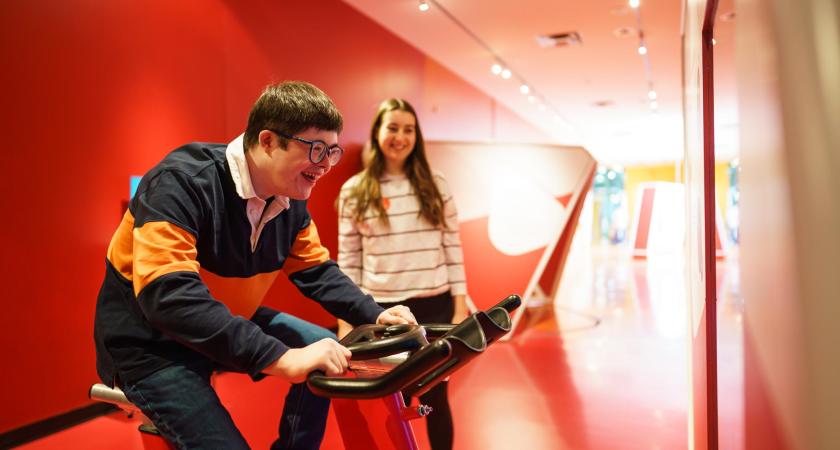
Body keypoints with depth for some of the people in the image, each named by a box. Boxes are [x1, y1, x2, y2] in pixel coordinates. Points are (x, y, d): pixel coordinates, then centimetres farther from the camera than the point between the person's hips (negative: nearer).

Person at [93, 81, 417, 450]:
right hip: (150, 342, -7)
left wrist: (374, 315, -10)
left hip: (229, 325, 7)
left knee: (329, 356, 0)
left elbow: (316, 269, 7)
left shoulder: (291, 202, -6)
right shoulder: (181, 181, -28)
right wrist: (281, 357, -44)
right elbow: (168, 296, -39)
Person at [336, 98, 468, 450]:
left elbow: (453, 249, 3)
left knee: (435, 398, 12)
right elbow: (347, 260, 1)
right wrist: (345, 321, 0)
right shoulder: (354, 191, -1)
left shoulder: (436, 186, 2)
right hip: (380, 310, 0)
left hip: (434, 307, 1)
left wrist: (460, 308, 0)